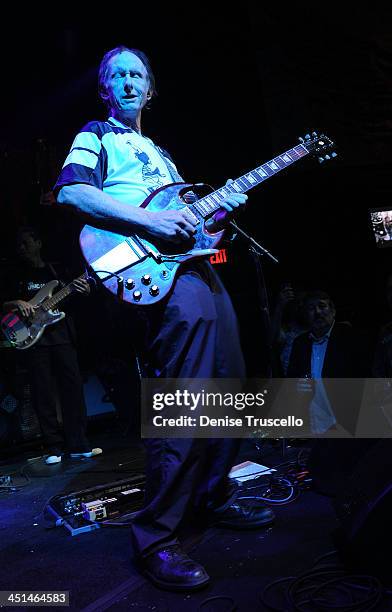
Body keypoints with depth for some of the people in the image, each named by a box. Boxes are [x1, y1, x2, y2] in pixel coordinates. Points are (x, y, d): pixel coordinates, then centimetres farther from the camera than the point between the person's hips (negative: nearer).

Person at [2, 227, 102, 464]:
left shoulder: (55, 271, 15)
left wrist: (84, 292, -8)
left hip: (61, 334, 1)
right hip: (33, 338, 0)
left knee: (73, 388, -3)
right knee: (44, 395, -1)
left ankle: (78, 445, 2)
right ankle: (54, 448, 7)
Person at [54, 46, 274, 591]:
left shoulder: (159, 151, 32)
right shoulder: (95, 136, 10)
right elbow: (70, 191, -10)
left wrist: (218, 210, 9)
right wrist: (148, 221, -19)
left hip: (193, 260, 9)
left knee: (228, 384, 8)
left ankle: (213, 495, 25)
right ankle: (157, 537, -8)